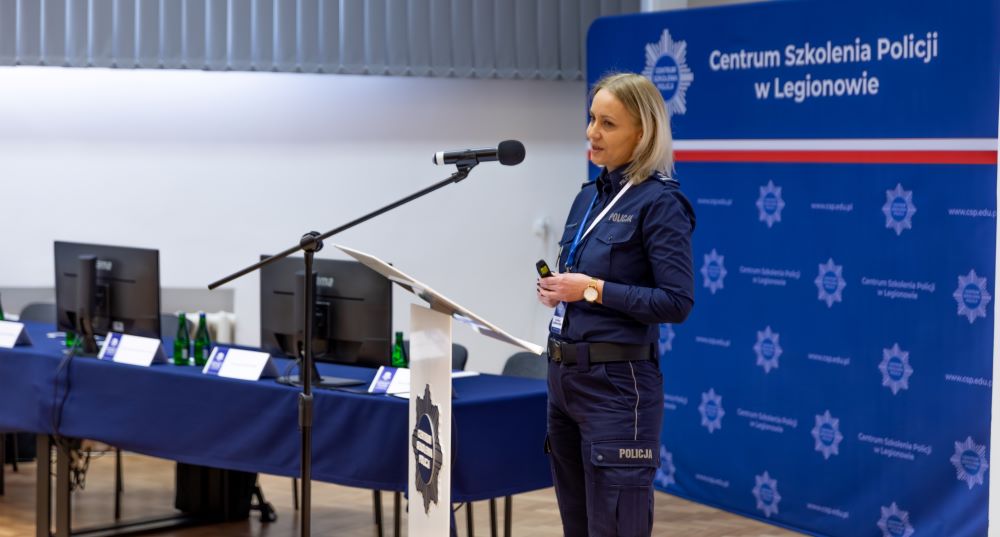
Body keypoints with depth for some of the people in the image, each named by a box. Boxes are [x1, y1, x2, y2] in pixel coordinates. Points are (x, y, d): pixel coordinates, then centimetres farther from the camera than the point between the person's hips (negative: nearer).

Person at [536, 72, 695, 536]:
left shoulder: (660, 202, -11)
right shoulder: (589, 196, 13)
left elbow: (676, 303, -17)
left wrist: (593, 289, -18)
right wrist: (556, 290, 1)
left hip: (617, 381, -8)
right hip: (564, 375, 8)